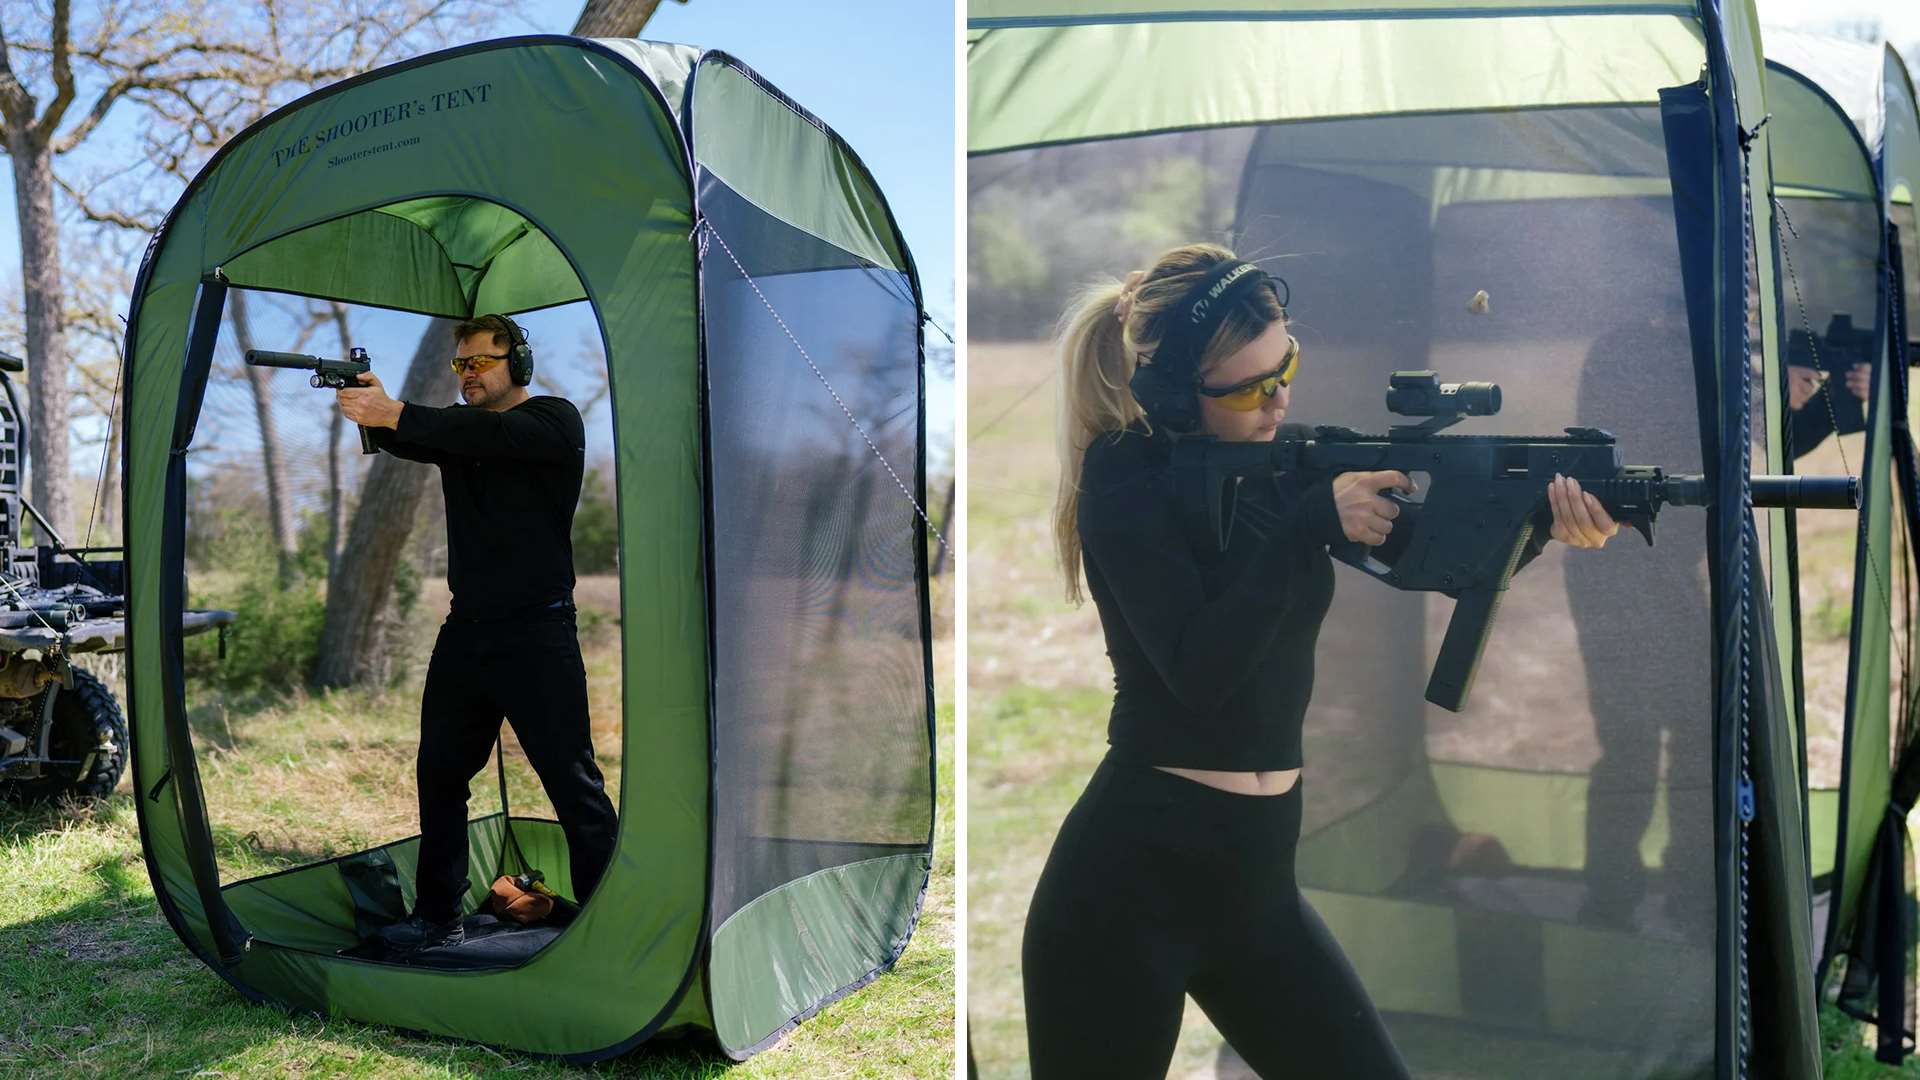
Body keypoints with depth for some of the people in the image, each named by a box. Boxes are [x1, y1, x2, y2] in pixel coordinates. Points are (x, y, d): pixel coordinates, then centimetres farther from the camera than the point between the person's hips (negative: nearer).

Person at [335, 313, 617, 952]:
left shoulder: (555, 421, -4)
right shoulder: (458, 430, 15)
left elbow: (494, 437, -25)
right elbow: (410, 442, -6)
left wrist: (394, 414, -33)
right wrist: (372, 414, -29)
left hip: (537, 635, -7)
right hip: (465, 630, 7)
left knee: (572, 780, -5)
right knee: (440, 772, 11)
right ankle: (439, 917, 25)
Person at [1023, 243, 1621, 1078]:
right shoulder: (1125, 476, -12)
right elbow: (1200, 671, -21)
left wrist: (1540, 519, -20)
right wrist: (1312, 525, -22)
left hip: (1254, 875, 6)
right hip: (1129, 876, -6)